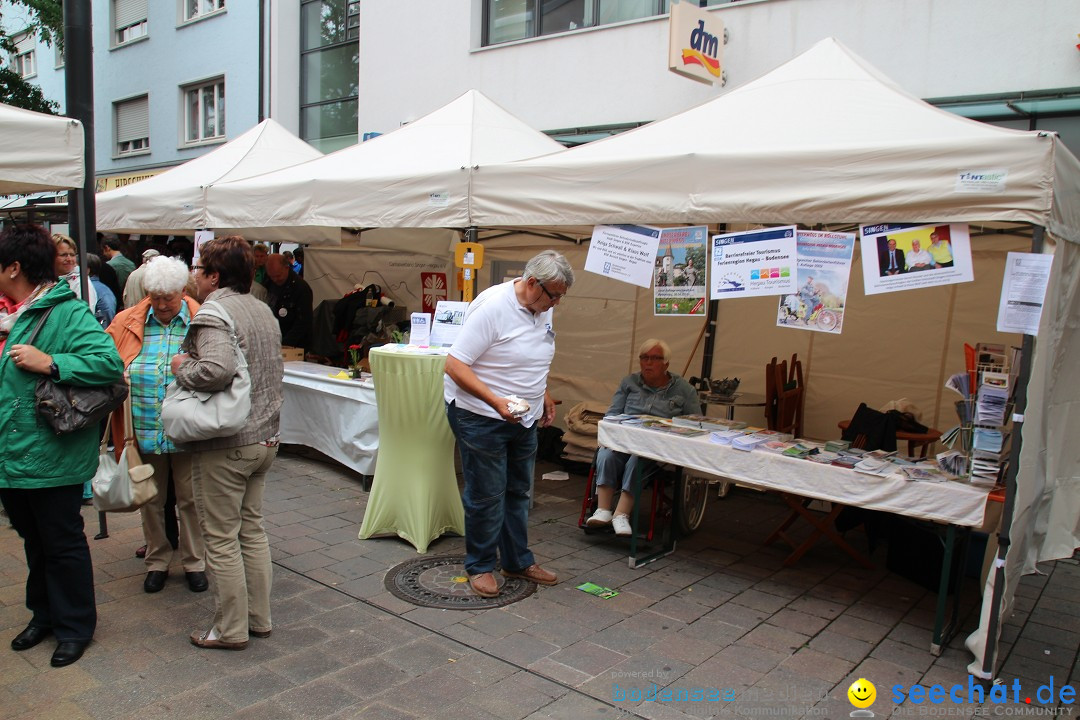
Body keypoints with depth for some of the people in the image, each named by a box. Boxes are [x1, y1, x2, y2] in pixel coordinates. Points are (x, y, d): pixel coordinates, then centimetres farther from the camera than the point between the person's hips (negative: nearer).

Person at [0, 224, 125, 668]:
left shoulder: (67, 312, -17)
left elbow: (110, 362, -29)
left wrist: (48, 362, -29)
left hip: (49, 457, -8)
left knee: (62, 543, 6)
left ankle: (75, 626, 22)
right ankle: (44, 613, 39)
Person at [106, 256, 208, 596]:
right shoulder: (127, 323, 3)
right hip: (144, 431, 3)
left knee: (190, 498, 9)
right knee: (151, 500, 15)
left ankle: (194, 562, 26)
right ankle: (157, 561, 33)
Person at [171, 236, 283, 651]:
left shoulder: (213, 313, -16)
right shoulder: (263, 310, 11)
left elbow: (218, 368, -32)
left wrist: (182, 368, -15)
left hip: (225, 445, -8)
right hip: (264, 438, 9)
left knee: (221, 537, 5)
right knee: (252, 528, 17)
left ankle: (231, 629, 16)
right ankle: (259, 619, 27)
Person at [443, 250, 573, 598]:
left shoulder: (543, 308, 4)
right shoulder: (492, 307, -23)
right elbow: (455, 365, -24)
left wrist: (544, 395, 14)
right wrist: (496, 402, -32)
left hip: (523, 416, 8)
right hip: (480, 416, -8)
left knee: (518, 492, 16)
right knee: (486, 495, 2)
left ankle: (518, 561, 30)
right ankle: (480, 566, 20)